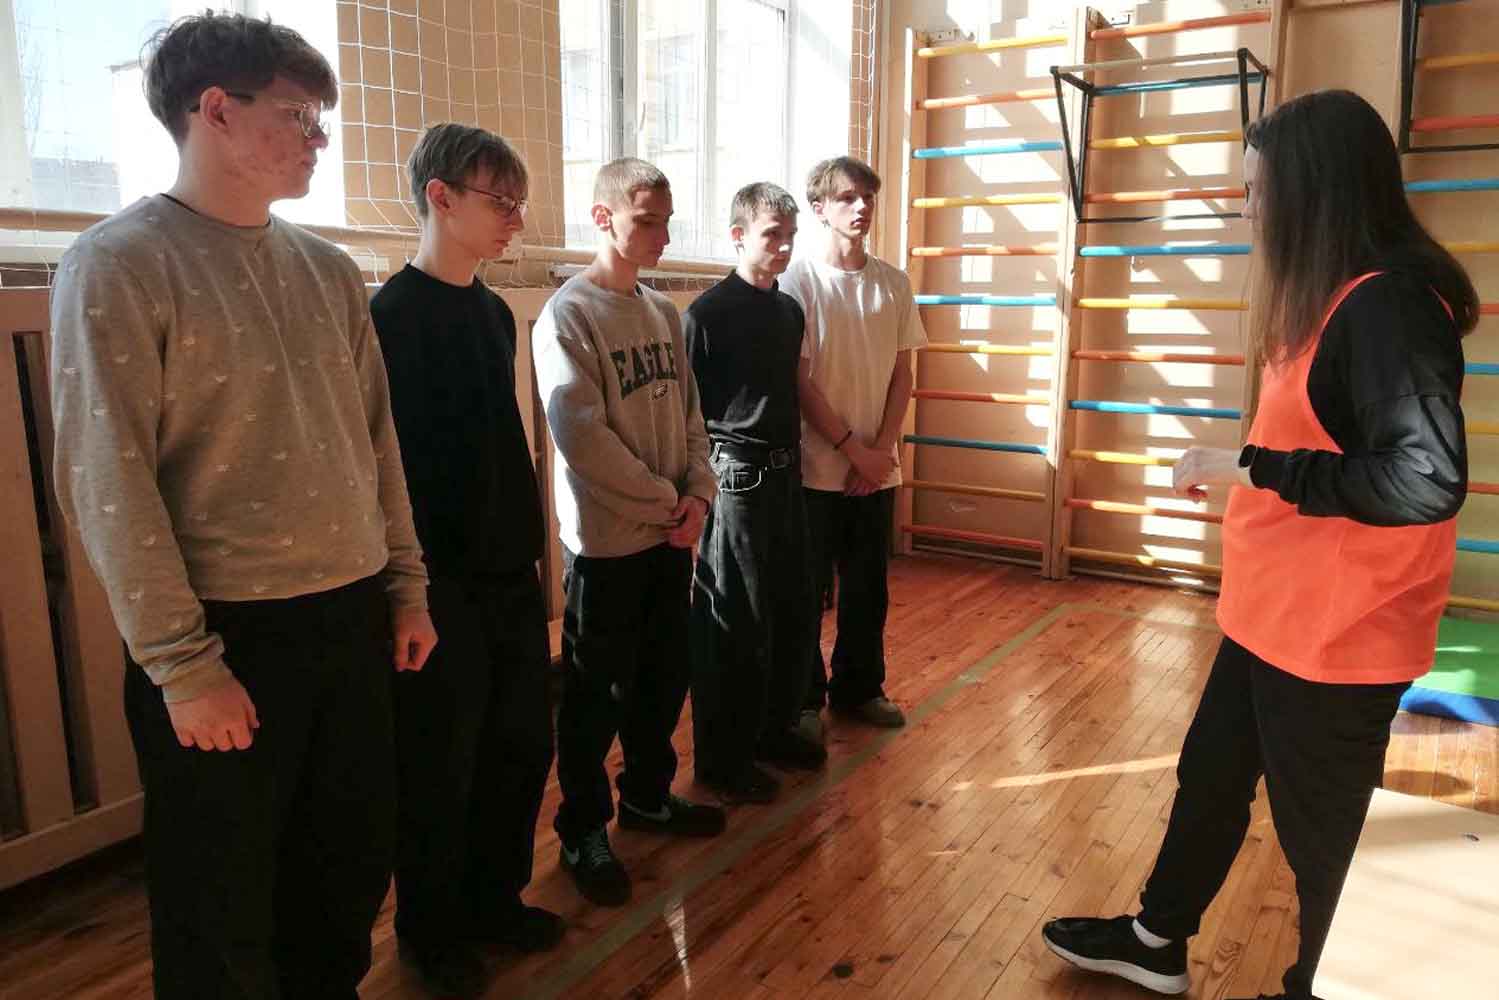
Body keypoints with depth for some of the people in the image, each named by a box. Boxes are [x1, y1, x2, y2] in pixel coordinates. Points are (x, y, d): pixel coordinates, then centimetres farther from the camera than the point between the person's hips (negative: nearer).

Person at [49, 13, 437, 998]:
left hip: (352, 620, 6)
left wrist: (406, 585, 11)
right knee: (224, 914, 11)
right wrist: (182, 665, -15)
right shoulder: (120, 263, -9)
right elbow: (107, 481, -13)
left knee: (352, 868, 19)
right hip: (229, 632, -5)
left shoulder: (330, 270, 9)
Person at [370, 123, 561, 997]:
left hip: (511, 571, 7)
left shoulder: (495, 311, 10)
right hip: (440, 580, -7)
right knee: (440, 766, 8)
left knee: (522, 744, 15)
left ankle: (496, 897, 36)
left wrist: (528, 547, 13)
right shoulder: (393, 314, -12)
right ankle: (431, 928, 29)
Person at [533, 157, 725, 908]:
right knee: (596, 691, 5)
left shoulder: (663, 311, 9)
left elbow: (689, 413, 11)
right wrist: (663, 503, -14)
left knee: (665, 675, 17)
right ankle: (583, 829, 22)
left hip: (672, 535, 7)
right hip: (606, 538, -6)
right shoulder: (568, 313, -11)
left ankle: (648, 795, 36)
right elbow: (580, 432, -19)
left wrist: (698, 495, -5)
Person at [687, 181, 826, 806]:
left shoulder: (790, 310, 11)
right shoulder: (708, 313, -10)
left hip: (786, 475, 7)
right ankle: (723, 759, 15)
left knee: (793, 611, 14)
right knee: (734, 625, 0)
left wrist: (795, 454, 17)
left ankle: (776, 727, 33)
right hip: (735, 479, -7)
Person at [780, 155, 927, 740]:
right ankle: (804, 698, 22)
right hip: (816, 466, -4)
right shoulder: (798, 281, -8)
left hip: (878, 467, 5)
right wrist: (854, 449, -11)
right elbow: (799, 383, -11)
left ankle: (858, 687, 31)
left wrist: (881, 450, -4)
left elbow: (901, 376, 7)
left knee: (868, 587, 14)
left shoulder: (894, 283, 5)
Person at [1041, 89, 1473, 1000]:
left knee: (1322, 827, 10)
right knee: (1212, 774, 21)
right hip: (1276, 610, 10)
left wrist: (1250, 467, -24)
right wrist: (1241, 467, 8)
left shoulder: (1389, 304, -21)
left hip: (1335, 629, -10)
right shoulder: (1337, 300, 10)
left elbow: (1427, 478, -30)